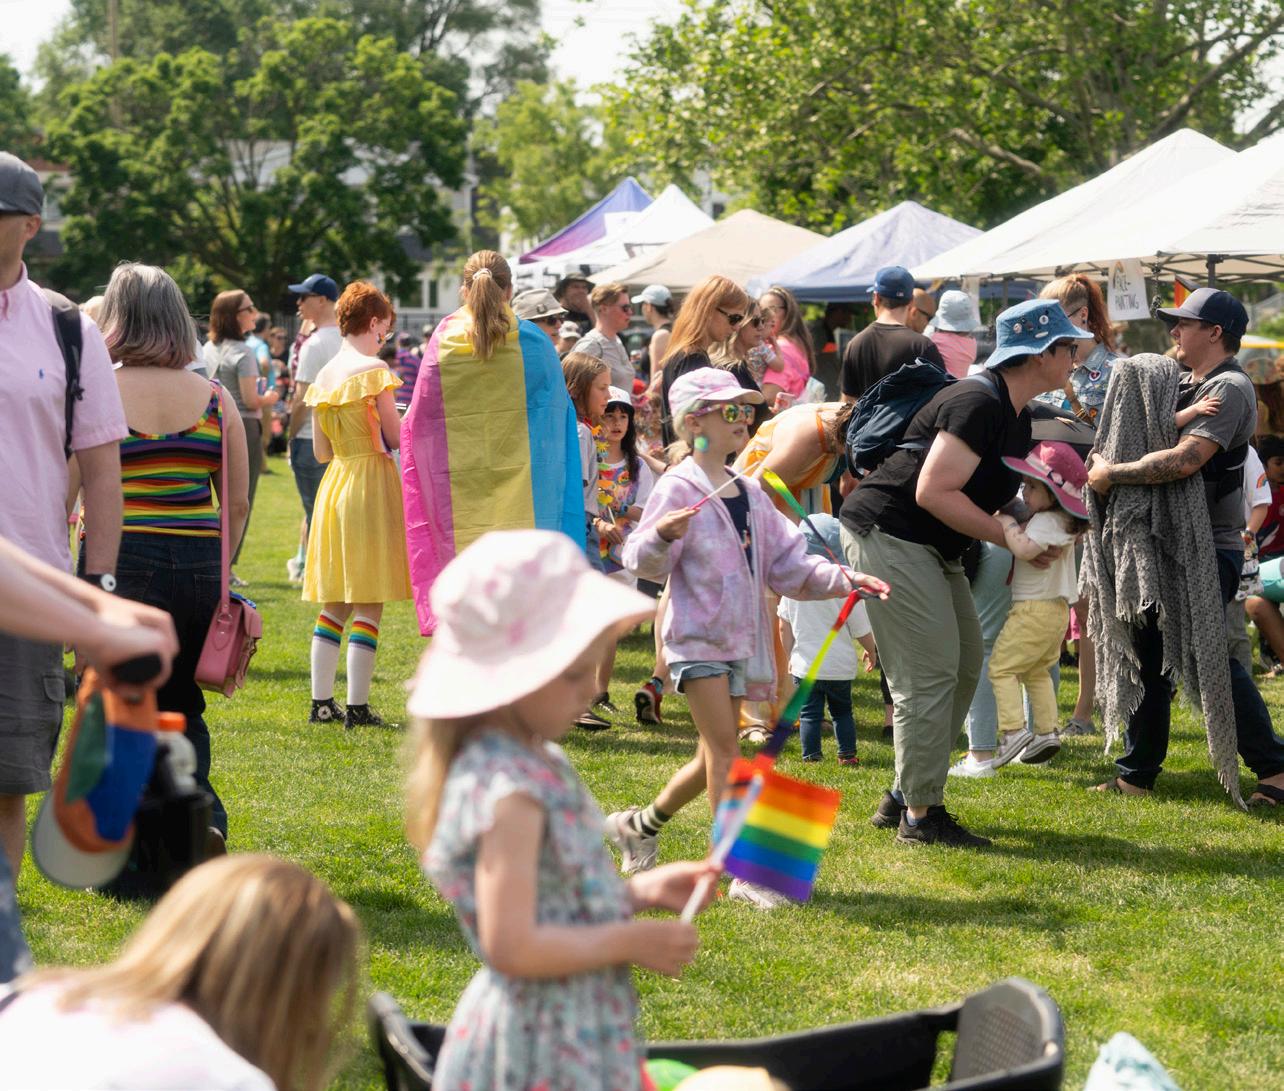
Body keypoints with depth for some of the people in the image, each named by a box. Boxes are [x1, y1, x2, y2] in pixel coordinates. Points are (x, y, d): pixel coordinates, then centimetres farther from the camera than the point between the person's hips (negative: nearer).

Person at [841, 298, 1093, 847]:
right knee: (931, 673, -11)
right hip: (887, 532, -11)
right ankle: (921, 816, -5)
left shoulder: (1016, 415, 13)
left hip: (932, 550, 11)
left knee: (964, 666, 12)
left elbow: (992, 493, 19)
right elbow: (933, 492, -26)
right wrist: (1012, 538, -20)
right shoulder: (979, 403, -21)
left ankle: (903, 796, 20)